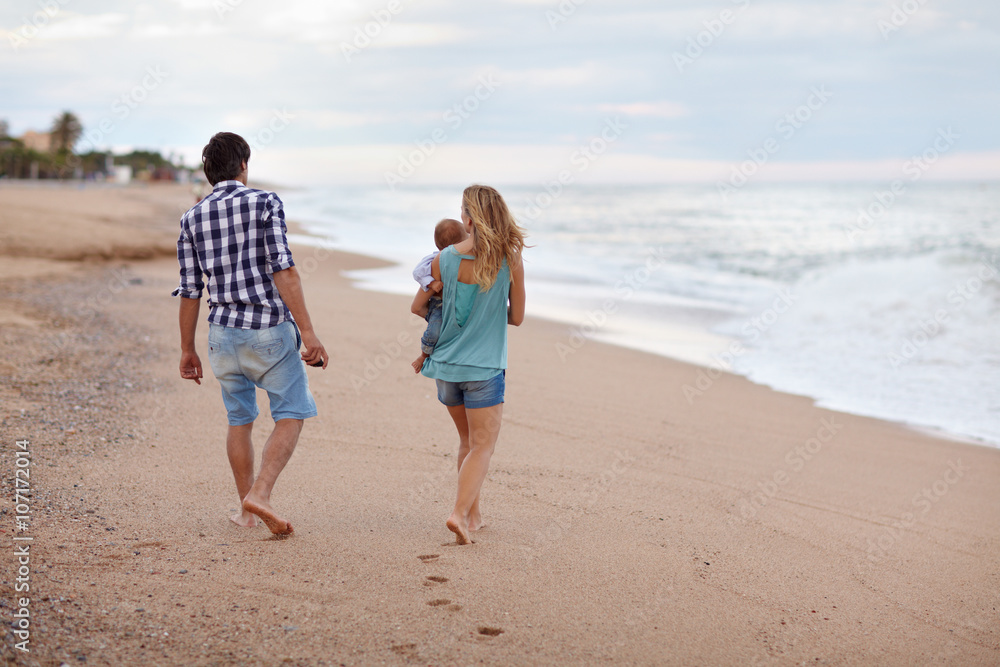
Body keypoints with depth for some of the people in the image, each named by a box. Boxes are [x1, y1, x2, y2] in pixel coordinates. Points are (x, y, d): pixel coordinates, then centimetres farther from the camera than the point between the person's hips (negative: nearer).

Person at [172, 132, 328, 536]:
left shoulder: (192, 218, 6)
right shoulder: (264, 203, -7)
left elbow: (189, 291, 7)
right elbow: (283, 272, -16)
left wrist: (187, 349, 16)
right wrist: (308, 333, -17)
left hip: (223, 333, 5)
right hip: (270, 329, -5)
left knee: (240, 419, 17)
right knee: (291, 415, 5)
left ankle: (247, 512, 22)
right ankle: (259, 495, -11)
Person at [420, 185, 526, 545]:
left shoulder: (444, 259, -4)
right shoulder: (511, 261, -8)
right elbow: (516, 317, 1)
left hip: (446, 366, 3)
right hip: (484, 367, -3)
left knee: (468, 441, 21)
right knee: (482, 447, 5)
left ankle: (473, 514, 27)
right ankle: (460, 513, -12)